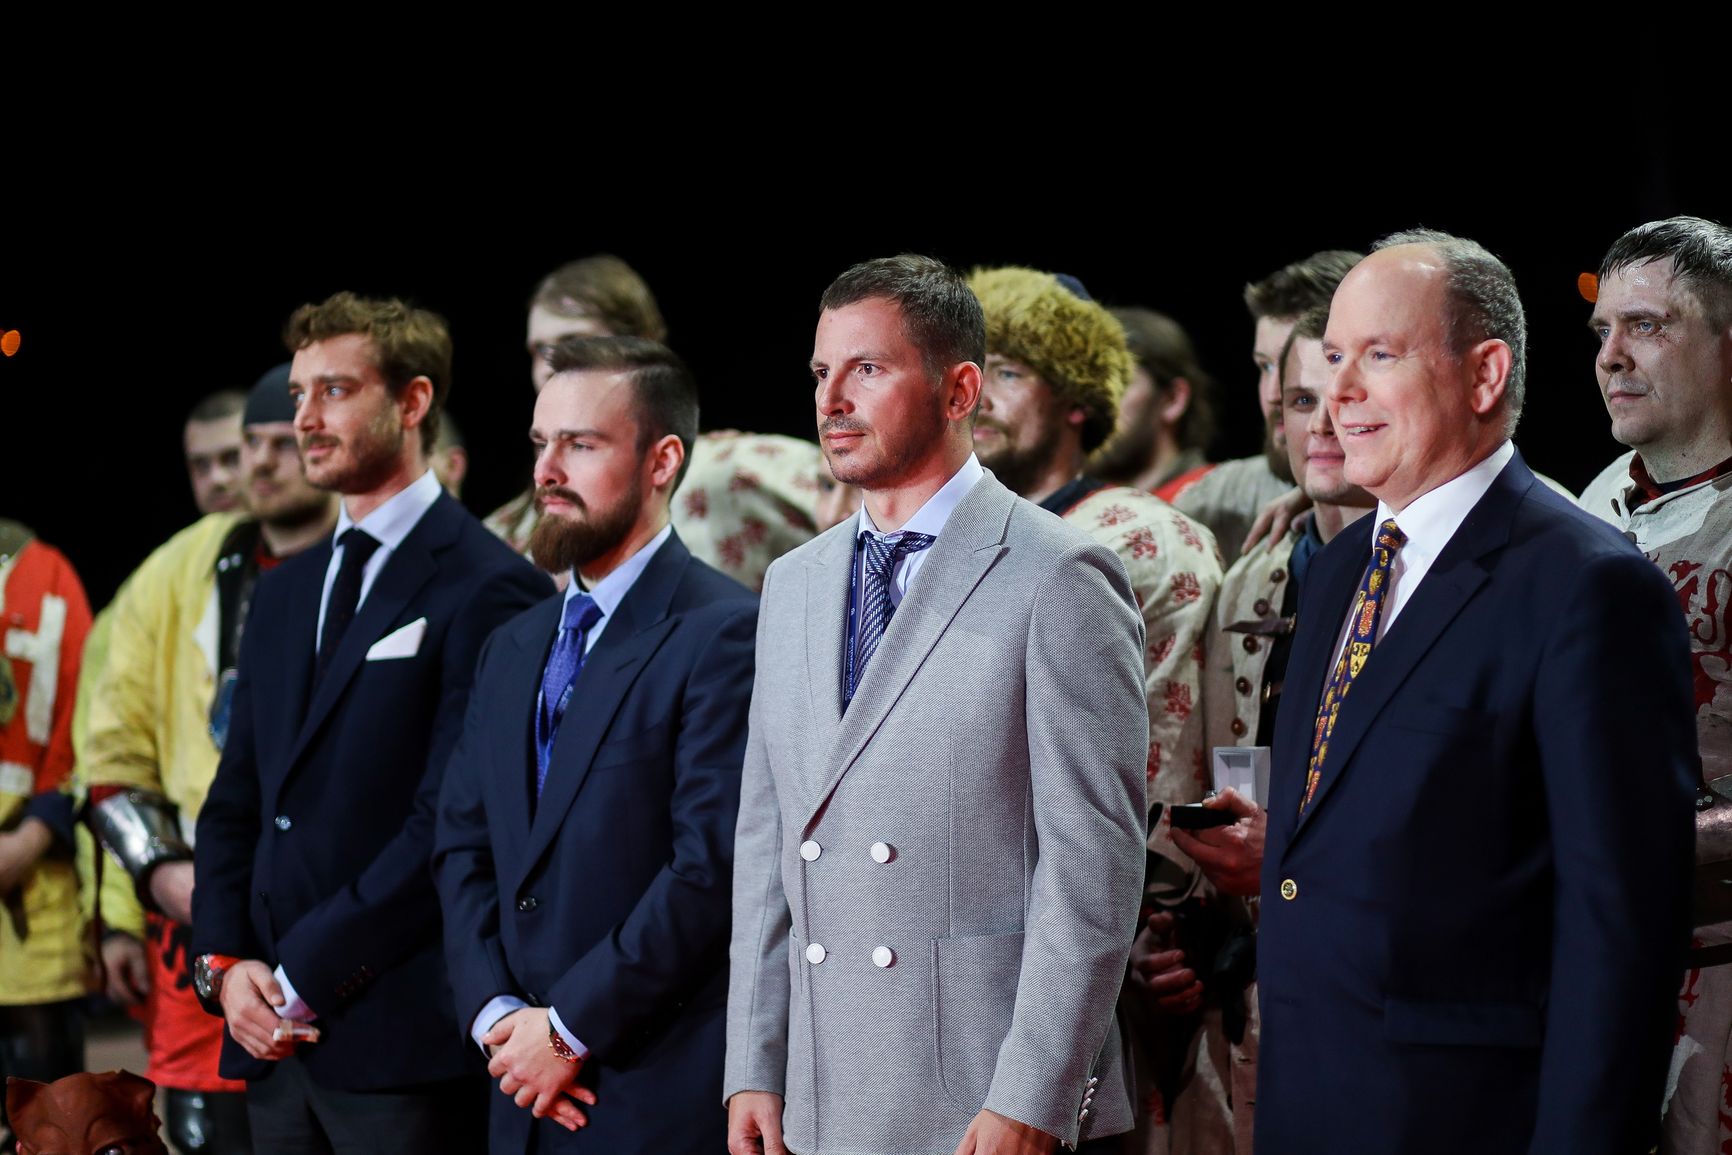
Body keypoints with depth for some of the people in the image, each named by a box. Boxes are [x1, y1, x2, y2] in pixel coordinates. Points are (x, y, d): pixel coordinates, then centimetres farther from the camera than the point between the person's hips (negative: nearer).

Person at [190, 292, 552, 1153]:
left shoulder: (487, 589, -8)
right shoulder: (284, 594, 18)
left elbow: (451, 823, -14)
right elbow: (235, 804, 17)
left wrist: (306, 975, -13)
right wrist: (224, 965, 1)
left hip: (401, 1046, -7)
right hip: (273, 1042, 7)